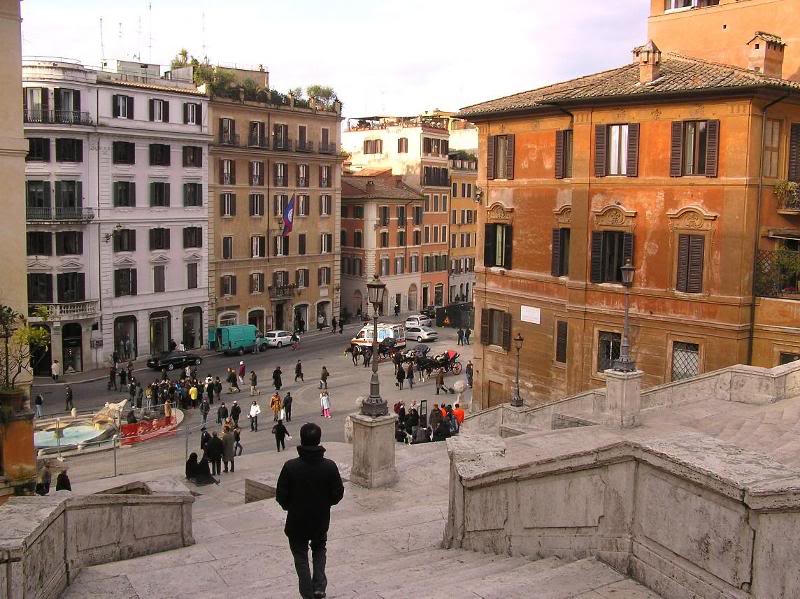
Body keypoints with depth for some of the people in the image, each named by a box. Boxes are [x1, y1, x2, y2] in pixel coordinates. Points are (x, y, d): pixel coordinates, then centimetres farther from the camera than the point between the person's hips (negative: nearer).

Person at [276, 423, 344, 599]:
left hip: (297, 520, -2)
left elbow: (281, 495, -12)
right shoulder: (329, 466, -14)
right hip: (321, 520, 2)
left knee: (301, 556, 17)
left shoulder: (290, 466, -20)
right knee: (319, 549, 27)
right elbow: (338, 493, -6)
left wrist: (290, 507, 8)